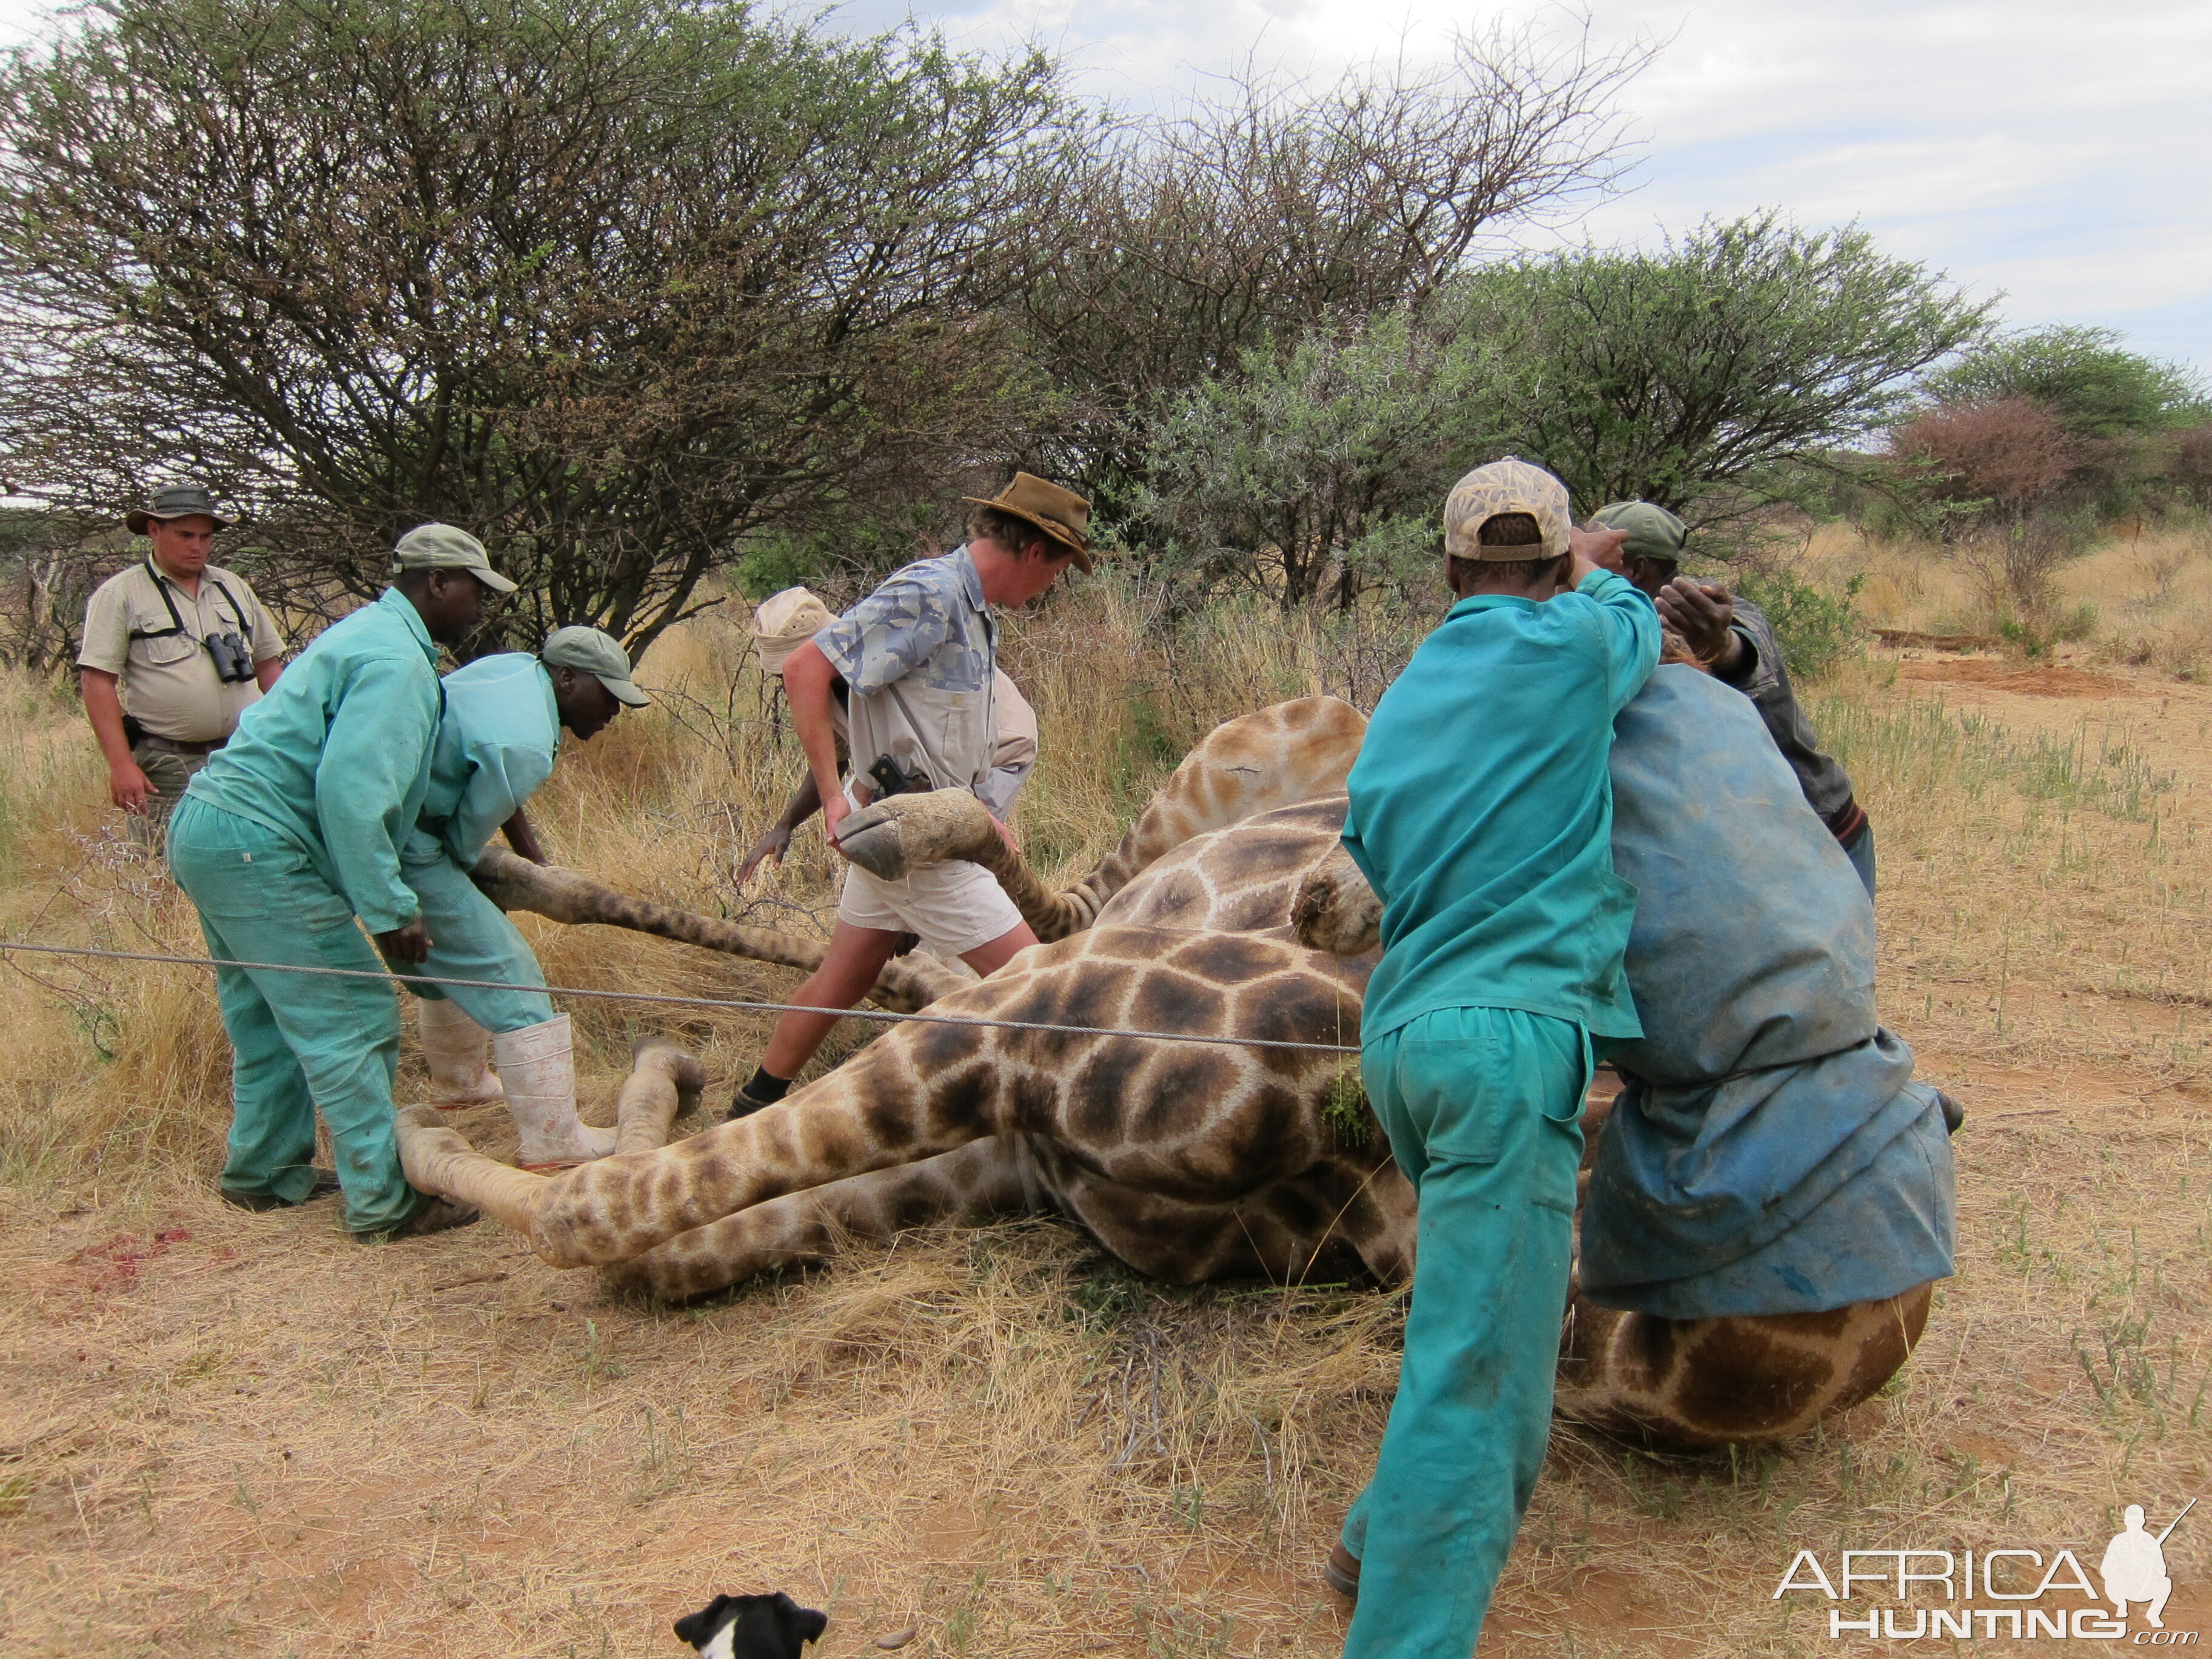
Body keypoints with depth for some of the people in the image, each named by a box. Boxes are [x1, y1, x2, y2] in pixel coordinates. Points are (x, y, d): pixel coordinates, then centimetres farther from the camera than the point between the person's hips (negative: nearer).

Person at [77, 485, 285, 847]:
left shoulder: (234, 587, 14)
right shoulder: (119, 595, 0)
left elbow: (268, 663, 18)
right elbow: (98, 682, -6)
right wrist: (121, 763, -14)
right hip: (166, 768, -4)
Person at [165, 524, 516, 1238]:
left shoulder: (365, 632, 18)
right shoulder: (397, 661, -15)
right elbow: (349, 790, -26)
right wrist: (391, 910, -22)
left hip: (206, 830, 11)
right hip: (257, 851, -11)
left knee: (270, 1015, 21)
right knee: (351, 1021, -6)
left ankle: (264, 1171, 33)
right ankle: (381, 1200, -1)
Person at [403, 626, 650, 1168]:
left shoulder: (518, 668, 4)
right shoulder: (524, 747, -24)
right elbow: (467, 836, -13)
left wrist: (534, 858, 20)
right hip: (407, 848, -10)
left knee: (447, 956, 28)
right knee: (503, 971, -7)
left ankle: (458, 1083, 49)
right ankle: (554, 1141, -4)